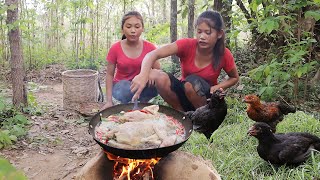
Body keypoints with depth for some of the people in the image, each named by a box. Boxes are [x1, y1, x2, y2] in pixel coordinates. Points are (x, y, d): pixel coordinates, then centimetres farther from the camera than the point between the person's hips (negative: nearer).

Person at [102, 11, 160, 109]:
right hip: (122, 85, -1)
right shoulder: (115, 48, -12)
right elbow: (110, 74, -5)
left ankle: (142, 102, -3)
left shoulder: (150, 47, -9)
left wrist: (152, 74, -31)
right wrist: (109, 101, -12)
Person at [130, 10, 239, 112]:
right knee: (161, 78, -29)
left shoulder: (224, 54, -18)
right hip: (184, 93, 1)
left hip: (207, 98, -1)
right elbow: (153, 54, -36)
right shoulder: (186, 45, -21)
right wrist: (143, 75, -57)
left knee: (193, 81, -35)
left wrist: (217, 87, -19)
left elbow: (234, 78, 2)